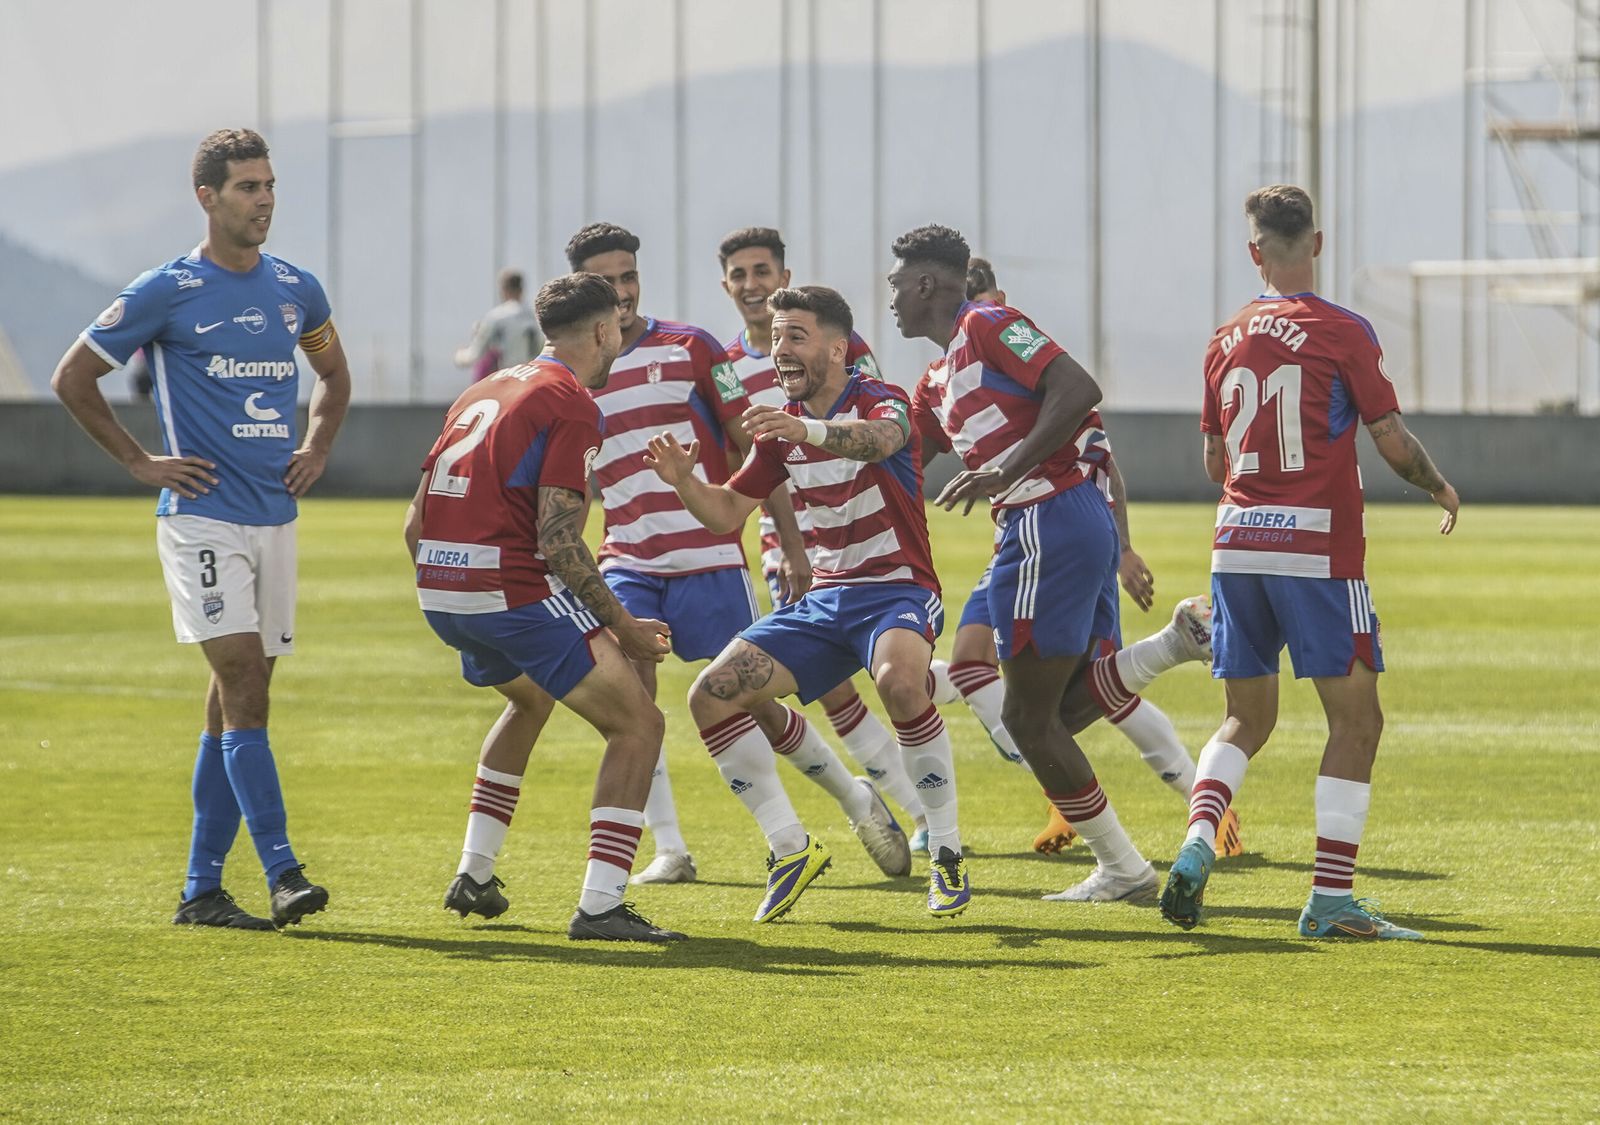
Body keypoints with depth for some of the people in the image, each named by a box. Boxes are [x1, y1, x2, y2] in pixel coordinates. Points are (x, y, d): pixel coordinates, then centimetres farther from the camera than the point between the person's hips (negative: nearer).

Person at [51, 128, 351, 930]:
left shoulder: (296, 290, 10)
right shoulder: (166, 292, -6)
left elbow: (333, 374, 30)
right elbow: (73, 378, 0)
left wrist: (317, 447, 14)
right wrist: (140, 463, -2)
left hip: (275, 518, 6)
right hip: (203, 515, -6)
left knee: (235, 701, 6)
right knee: (242, 683, -15)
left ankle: (201, 888, 10)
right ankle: (282, 871, -20)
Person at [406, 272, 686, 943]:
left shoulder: (485, 392, 19)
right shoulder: (572, 404, -7)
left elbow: (416, 525, 19)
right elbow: (558, 540, -16)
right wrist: (623, 627, -8)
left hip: (438, 588, 9)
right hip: (512, 587, -9)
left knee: (530, 697, 36)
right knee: (637, 725, -2)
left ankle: (474, 876, 34)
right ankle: (600, 907, -13)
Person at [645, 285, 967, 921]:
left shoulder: (879, 400, -12)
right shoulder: (782, 424, 8)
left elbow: (880, 438, -38)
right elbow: (729, 512, 12)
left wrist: (810, 429, -59)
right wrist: (683, 482, -11)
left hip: (898, 589, -7)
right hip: (826, 598, 7)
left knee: (900, 680, -39)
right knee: (712, 695, -9)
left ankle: (947, 856, -23)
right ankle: (791, 849, 3)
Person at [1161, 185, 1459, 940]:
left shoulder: (1227, 341, 8)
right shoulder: (1342, 332, -6)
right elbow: (1393, 443, -6)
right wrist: (1441, 488, 14)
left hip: (1236, 544, 5)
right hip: (1318, 550, -5)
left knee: (1246, 719, 16)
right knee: (1356, 720, 3)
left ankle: (1197, 842, -9)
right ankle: (1330, 898, -2)